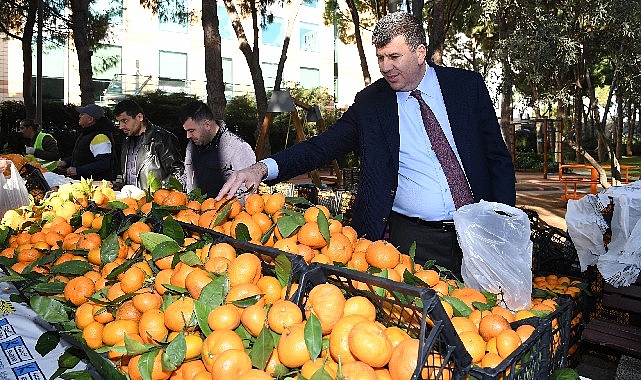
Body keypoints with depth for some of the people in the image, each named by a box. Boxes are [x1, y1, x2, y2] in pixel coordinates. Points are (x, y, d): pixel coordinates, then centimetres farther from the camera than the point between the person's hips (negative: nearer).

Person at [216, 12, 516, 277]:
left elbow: (498, 158, 5)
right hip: (412, 238, -1)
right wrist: (263, 168, -21)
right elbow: (323, 146, -5)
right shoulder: (370, 101, 0)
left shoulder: (468, 84, 2)